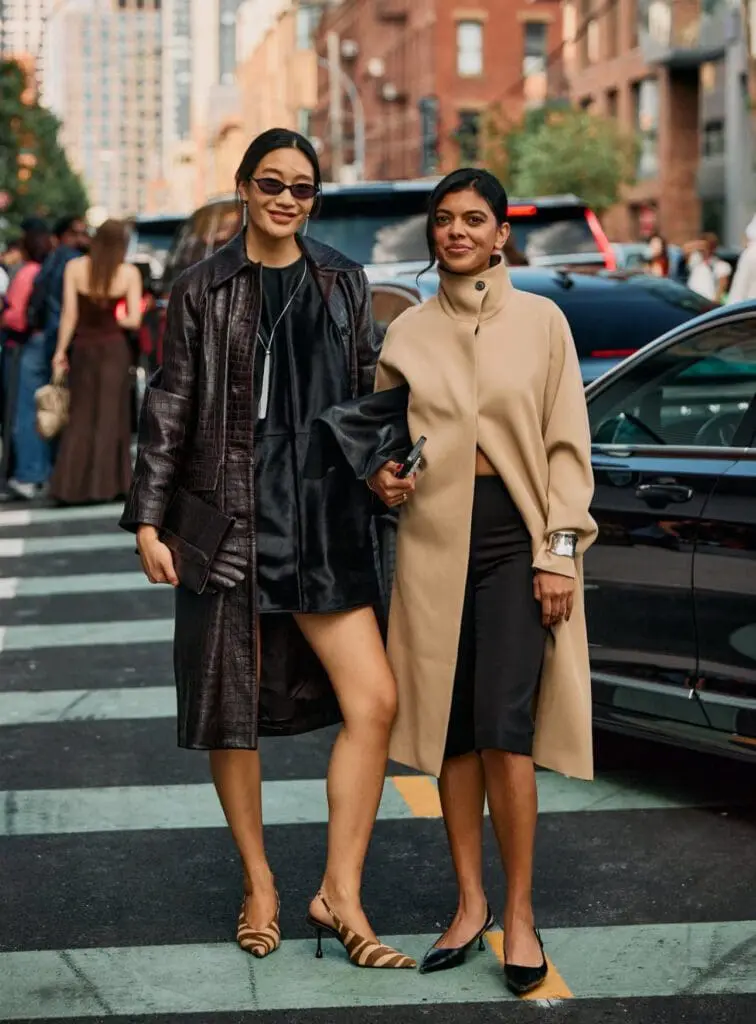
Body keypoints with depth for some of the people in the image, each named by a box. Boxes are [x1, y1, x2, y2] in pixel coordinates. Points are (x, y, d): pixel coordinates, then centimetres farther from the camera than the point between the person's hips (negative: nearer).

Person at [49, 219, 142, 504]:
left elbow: (69, 315, -5)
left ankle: (70, 486, 3)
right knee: (110, 416, 8)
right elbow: (133, 320, -6)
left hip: (83, 347, 1)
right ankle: (103, 484, 9)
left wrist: (60, 351, 2)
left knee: (80, 417, 9)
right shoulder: (129, 273, -6)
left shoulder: (74, 267, -5)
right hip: (114, 347, -1)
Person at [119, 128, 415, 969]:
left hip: (324, 522, 2)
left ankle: (340, 894, 3)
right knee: (233, 709, 6)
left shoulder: (344, 283, 10)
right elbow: (168, 411, 1)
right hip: (229, 520, -2)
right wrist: (148, 521, -3)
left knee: (373, 700, -7)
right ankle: (258, 884, 24)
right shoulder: (202, 291, 2)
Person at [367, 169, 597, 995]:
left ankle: (520, 914, 1)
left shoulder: (540, 321, 2)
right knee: (450, 731, 5)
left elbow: (567, 446, 0)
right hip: (435, 540, 3)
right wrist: (380, 477, -4)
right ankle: (470, 903, 17)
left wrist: (560, 551, -7)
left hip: (516, 539, -3)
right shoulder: (407, 332, 9)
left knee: (504, 731, -11)